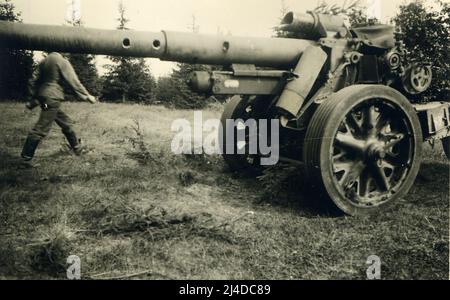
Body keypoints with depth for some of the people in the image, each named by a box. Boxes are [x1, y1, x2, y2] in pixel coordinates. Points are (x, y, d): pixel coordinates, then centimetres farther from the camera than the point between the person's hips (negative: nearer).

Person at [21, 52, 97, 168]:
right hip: (52, 98, -9)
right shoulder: (62, 61, -8)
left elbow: (34, 80, 16)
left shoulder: (44, 61, 14)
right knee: (41, 129, -7)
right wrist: (87, 96, -7)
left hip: (43, 96, 9)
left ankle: (77, 148, 30)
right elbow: (73, 81, -12)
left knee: (66, 123, 19)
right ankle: (26, 158, -5)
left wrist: (32, 100, 20)